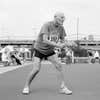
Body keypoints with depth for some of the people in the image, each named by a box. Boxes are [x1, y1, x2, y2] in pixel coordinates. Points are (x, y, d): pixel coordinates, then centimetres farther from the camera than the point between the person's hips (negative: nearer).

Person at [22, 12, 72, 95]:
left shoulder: (61, 28, -8)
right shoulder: (47, 25, -26)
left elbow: (62, 41, 1)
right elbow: (45, 40, -37)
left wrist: (62, 44, -23)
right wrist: (57, 45, -39)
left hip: (50, 51, 5)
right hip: (39, 50, -5)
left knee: (59, 66, -11)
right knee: (36, 69, -13)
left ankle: (63, 88, -2)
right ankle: (26, 87, 9)